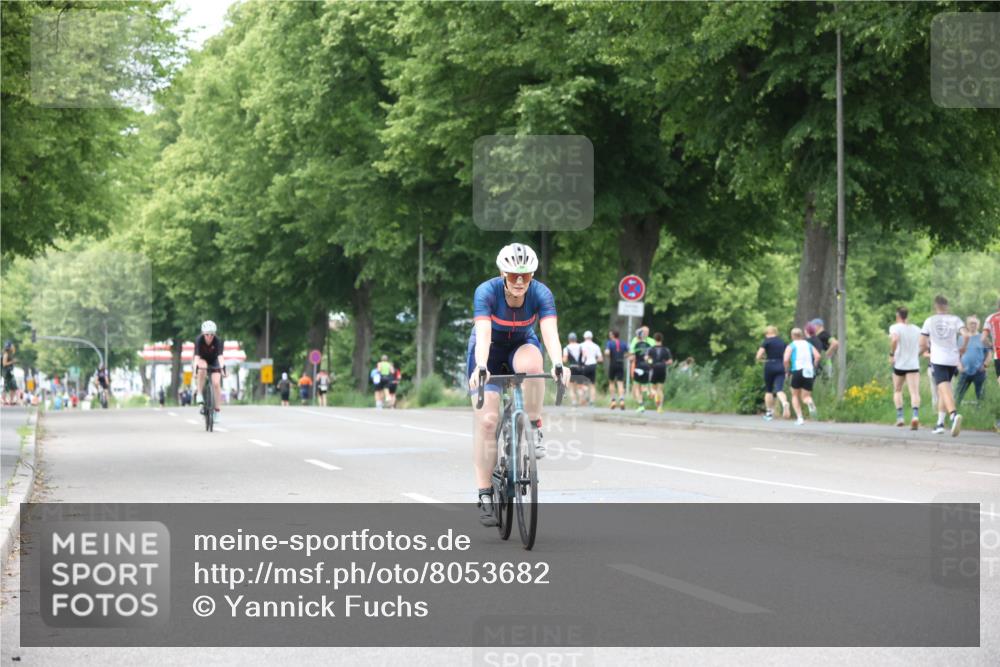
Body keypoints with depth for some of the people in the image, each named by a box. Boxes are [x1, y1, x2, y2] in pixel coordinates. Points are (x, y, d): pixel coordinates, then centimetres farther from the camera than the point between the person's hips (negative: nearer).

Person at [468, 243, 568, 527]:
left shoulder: (541, 294, -24)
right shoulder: (487, 292, -29)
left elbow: (550, 332, -38)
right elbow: (483, 335, -41)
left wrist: (558, 365, -56)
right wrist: (481, 368, -59)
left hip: (521, 346, 1)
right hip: (490, 350, -1)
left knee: (532, 363, -37)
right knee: (486, 419, -13)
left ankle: (534, 429, -18)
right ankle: (485, 496, -8)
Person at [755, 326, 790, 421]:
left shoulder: (767, 341, -2)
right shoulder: (783, 342, 12)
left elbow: (759, 355, -10)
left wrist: (759, 359, 11)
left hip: (770, 366, -3)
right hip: (781, 367, 3)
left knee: (768, 390, 13)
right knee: (779, 389, -6)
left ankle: (769, 412, 16)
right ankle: (785, 403, -37)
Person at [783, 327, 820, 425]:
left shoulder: (791, 346, 7)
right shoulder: (809, 345, 17)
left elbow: (785, 360, -8)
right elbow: (817, 356, 0)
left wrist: (787, 370, 7)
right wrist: (814, 367, 9)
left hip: (797, 370, -2)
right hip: (809, 372, 2)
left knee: (795, 395, 16)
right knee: (805, 396, 7)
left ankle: (799, 418, 3)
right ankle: (810, 403, -31)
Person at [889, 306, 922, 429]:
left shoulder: (895, 328, -4)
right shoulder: (917, 329, 9)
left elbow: (894, 339, -24)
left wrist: (891, 354, -14)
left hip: (899, 364, -1)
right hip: (914, 365, 1)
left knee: (897, 390, 19)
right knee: (914, 392, -8)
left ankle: (900, 416, 11)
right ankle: (915, 415, -30)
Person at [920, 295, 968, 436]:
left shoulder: (929, 321, 5)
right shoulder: (955, 320, 6)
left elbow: (922, 344, 3)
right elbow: (965, 335, -9)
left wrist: (928, 348, 25)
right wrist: (962, 350, 8)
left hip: (938, 360, -3)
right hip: (953, 360, 3)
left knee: (945, 391, -16)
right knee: (942, 391, 19)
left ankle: (954, 414, -43)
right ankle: (940, 423, 21)